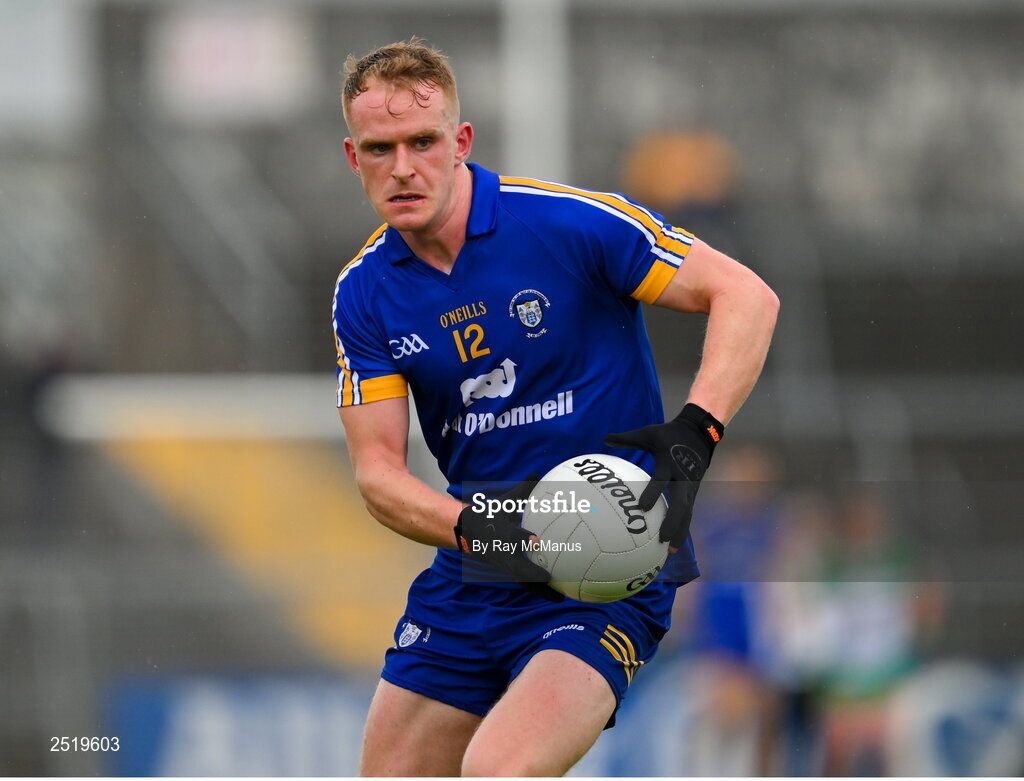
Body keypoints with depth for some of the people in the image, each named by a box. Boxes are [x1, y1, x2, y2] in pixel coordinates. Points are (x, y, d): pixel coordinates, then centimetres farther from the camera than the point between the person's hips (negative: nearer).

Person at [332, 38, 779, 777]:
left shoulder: (568, 221, -15)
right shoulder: (363, 293, 0)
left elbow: (746, 295, -12)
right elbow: (377, 467, -2)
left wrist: (694, 434, -27)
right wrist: (470, 528, -22)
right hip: (474, 578, 6)